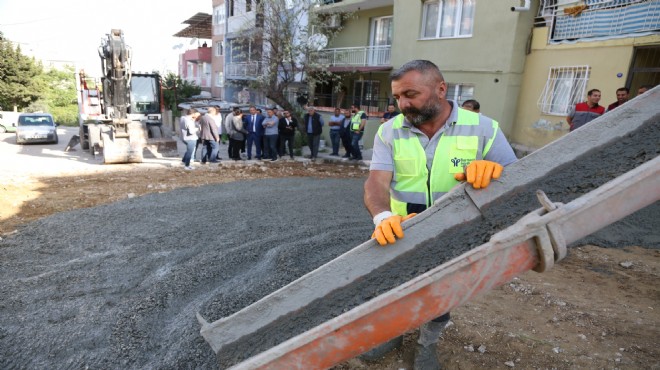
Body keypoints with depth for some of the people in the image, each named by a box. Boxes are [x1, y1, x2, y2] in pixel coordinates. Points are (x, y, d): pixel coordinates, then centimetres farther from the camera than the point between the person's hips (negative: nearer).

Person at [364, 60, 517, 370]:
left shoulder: (483, 128, -10)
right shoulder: (390, 131, -8)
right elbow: (377, 181, -19)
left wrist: (494, 170, -33)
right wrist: (382, 217, -41)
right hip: (399, 236, 1)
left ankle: (427, 345, 47)